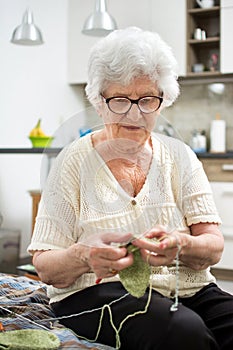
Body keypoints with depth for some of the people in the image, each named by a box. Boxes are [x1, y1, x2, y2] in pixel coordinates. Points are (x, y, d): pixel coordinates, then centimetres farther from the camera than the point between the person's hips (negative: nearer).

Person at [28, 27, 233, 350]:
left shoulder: (179, 157, 7)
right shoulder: (74, 161, -2)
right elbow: (45, 266, -4)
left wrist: (181, 246, -24)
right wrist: (83, 256, -28)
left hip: (185, 286, 4)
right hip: (98, 289, -3)